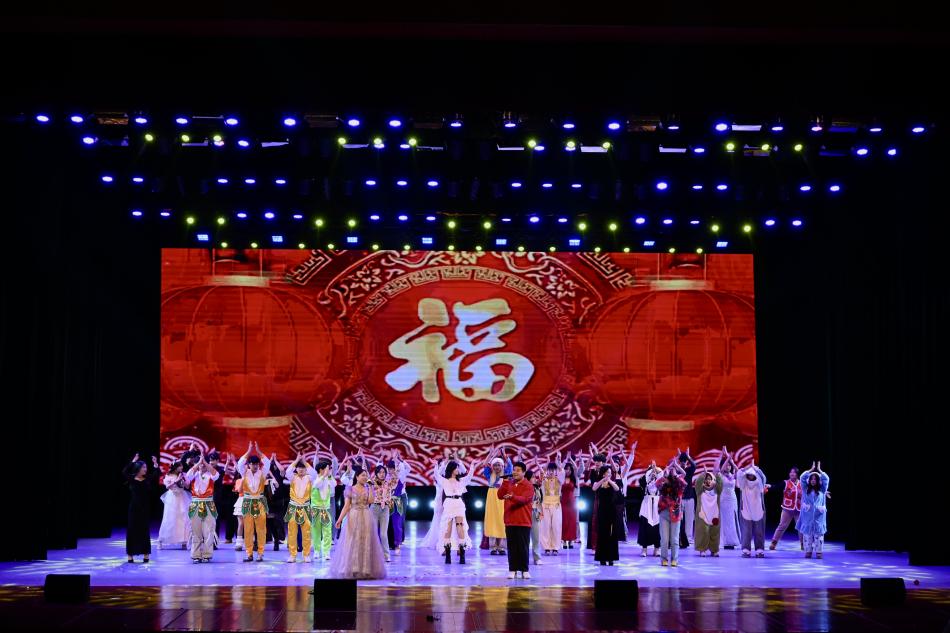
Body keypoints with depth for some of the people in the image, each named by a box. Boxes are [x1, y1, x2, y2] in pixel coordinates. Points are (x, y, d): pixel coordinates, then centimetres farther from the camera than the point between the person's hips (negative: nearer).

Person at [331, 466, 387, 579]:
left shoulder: (368, 489, 9)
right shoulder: (350, 489, 2)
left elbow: (371, 500, -11)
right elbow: (346, 506, -4)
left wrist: (369, 486, -7)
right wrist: (340, 519, -16)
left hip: (366, 519, 2)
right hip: (353, 518, -2)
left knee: (366, 544, 3)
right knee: (352, 544, -2)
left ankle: (366, 570, 9)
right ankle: (352, 570, 2)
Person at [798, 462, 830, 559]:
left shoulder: (822, 490, 8)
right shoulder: (806, 489, 8)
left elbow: (826, 479, 1)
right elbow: (803, 478, 3)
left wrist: (819, 470, 9)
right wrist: (811, 470, 9)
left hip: (818, 515, 0)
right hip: (807, 515, 0)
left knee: (818, 534, -2)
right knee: (807, 533, 0)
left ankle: (818, 552, 2)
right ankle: (808, 551, 5)